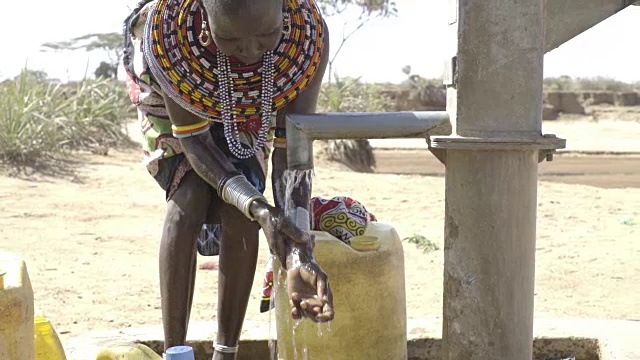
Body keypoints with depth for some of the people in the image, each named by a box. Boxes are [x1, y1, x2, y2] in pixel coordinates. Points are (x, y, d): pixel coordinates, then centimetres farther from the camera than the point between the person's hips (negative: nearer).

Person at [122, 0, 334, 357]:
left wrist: (298, 252, -43)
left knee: (239, 215, -16)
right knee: (188, 201, -22)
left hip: (250, 111, 2)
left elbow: (292, 149, -31)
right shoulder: (169, 29, -42)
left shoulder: (309, 36, -38)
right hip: (173, 106, -1)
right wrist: (257, 207, -44)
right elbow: (193, 138, -30)